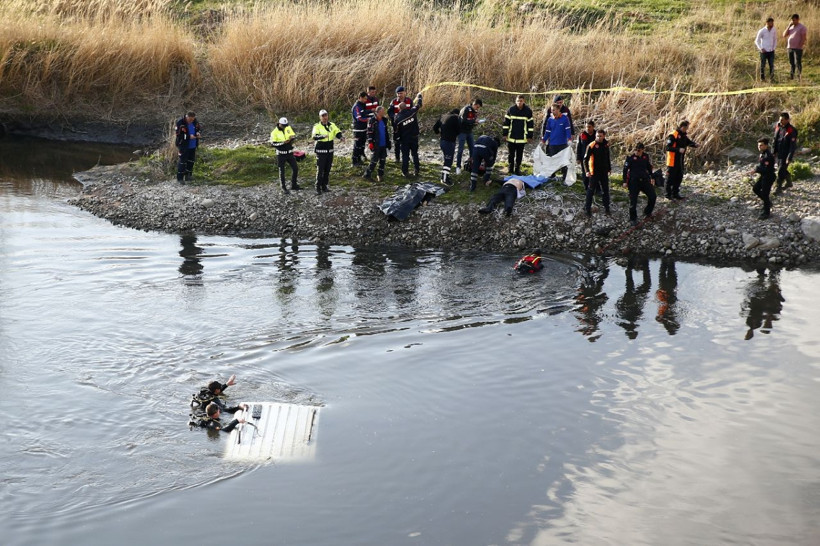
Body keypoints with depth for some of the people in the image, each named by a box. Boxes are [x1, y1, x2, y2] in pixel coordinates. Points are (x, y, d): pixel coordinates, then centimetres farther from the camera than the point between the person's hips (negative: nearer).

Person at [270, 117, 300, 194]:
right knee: (282, 171, 3)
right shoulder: (275, 132, -13)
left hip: (289, 153, 4)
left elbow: (294, 135, 5)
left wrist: (292, 138, -20)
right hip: (281, 154, -4)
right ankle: (283, 188, 14)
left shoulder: (288, 128, -1)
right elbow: (273, 144, -16)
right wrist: (283, 143, -28)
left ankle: (293, 185, 20)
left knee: (295, 168, 5)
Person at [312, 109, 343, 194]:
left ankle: (324, 186, 23)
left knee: (327, 170, 12)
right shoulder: (317, 126, -10)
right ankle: (318, 187, 4)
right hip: (321, 151, -5)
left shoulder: (332, 125, 5)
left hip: (330, 151, 5)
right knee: (320, 170, -5)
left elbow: (337, 132, -2)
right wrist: (322, 136, -46)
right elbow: (314, 137, -26)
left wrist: (340, 137, -26)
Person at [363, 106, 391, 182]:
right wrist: (370, 143, -17)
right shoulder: (372, 120, -11)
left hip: (383, 144, 7)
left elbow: (387, 132, 18)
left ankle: (380, 174, 19)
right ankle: (367, 175, 3)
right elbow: (369, 132, -12)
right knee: (374, 160, -6)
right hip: (376, 145, -7)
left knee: (383, 160, 9)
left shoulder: (384, 120, 10)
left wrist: (388, 142, 17)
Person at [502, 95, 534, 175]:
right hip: (511, 137, 0)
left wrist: (530, 136, 2)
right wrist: (505, 134, -1)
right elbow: (506, 122, 2)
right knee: (511, 154, 8)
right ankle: (511, 169, 20)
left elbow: (530, 124, 4)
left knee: (519, 154, 7)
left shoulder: (528, 111, -2)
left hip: (522, 138, 0)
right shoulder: (511, 110, -3)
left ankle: (517, 169, 17)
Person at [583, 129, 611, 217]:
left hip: (604, 172, 5)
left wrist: (609, 169, 19)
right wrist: (587, 170, -19)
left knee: (605, 190, 12)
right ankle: (587, 208, 8)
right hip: (594, 172, -5)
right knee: (591, 190, -1)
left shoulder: (606, 145, 4)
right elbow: (586, 159, -11)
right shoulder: (592, 146, -13)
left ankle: (606, 207, 25)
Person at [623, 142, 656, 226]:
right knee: (633, 201, -3)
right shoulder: (630, 157, -10)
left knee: (652, 197, 3)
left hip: (645, 180, 4)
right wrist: (625, 181, -7)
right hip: (634, 182, -4)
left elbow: (649, 167, 17)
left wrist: (652, 178, 21)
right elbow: (625, 170, -5)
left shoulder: (645, 156, 2)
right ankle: (633, 219, 10)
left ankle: (647, 212, 25)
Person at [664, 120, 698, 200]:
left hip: (680, 160, 8)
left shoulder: (684, 136, 9)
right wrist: (678, 150, -31)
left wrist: (695, 145, -8)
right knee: (670, 177, 0)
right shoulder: (673, 135, -16)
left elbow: (689, 142, 15)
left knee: (679, 177, 12)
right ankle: (668, 194, 8)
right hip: (672, 160, -8)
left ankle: (675, 193, 23)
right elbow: (668, 147, -21)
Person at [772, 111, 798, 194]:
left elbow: (793, 146, -22)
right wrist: (774, 152, 12)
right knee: (783, 169, 22)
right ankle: (789, 182, 43)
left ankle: (779, 188, 4)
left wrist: (789, 158, -24)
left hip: (786, 154, -7)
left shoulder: (791, 131, -23)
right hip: (779, 153, 7)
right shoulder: (778, 127, -1)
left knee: (781, 171, -7)